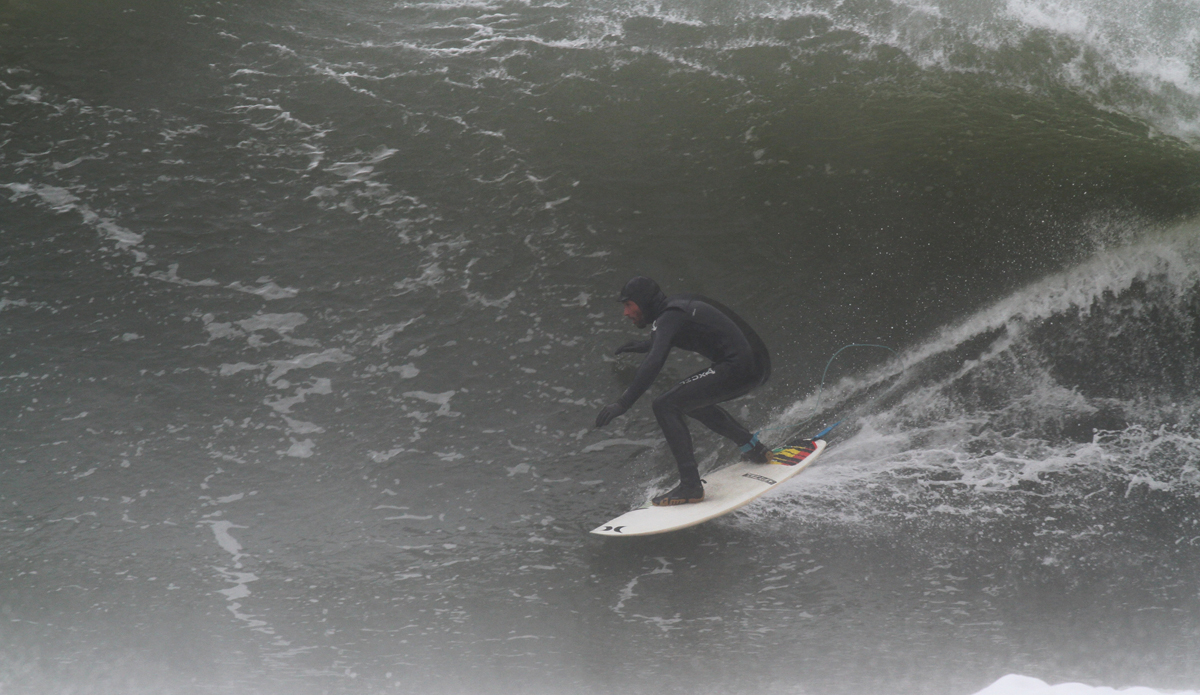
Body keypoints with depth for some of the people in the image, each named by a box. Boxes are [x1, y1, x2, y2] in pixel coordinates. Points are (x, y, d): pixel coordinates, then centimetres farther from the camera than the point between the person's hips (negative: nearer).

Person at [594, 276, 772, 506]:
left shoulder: (669, 318, -10)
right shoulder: (678, 303, 18)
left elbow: (654, 364, -25)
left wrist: (623, 403, -27)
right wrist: (645, 345, 53)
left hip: (739, 366, -10)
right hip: (758, 366, 10)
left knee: (665, 406, -11)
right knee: (692, 398, 30)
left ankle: (691, 486, -16)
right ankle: (754, 448, 31)